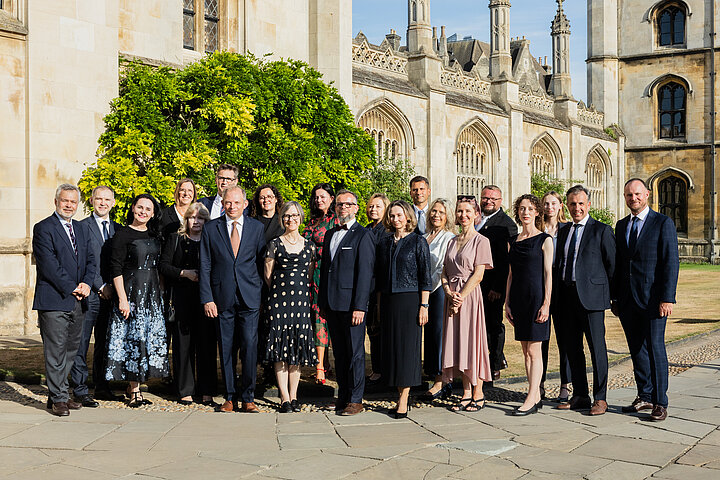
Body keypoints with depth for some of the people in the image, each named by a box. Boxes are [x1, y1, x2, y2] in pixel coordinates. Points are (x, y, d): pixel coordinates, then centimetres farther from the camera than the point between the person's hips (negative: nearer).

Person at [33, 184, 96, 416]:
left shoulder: (81, 229, 17)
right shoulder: (43, 228, -5)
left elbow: (91, 260, 13)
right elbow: (48, 264, -13)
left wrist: (86, 284, -4)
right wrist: (72, 288, -13)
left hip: (76, 301, 7)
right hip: (53, 300, -7)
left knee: (71, 349, 11)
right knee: (55, 351, -3)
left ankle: (60, 394, 21)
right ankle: (57, 399, 4)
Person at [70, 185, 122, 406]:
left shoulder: (118, 229, 14)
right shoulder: (82, 227, -2)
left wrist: (113, 287, 2)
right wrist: (101, 286, -11)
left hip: (110, 294, 5)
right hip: (89, 294, -5)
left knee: (105, 343, 12)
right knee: (81, 343, -2)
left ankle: (102, 387, 21)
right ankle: (80, 390, 5)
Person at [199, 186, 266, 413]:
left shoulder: (256, 227, 7)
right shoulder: (211, 228, 6)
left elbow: (262, 263, 8)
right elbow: (204, 266, 4)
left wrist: (262, 294, 2)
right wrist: (207, 298, -3)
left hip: (250, 298, 0)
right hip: (223, 298, 1)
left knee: (250, 346, -6)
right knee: (226, 350, 5)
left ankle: (248, 398, 5)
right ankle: (230, 398, 17)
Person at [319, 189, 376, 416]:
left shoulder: (363, 236, -5)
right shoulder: (329, 235, 17)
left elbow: (365, 273, -11)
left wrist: (359, 306, -16)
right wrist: (322, 302, 14)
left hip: (351, 303, -6)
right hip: (332, 304, 7)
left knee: (355, 352, -1)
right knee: (339, 352, 12)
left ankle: (355, 400, 5)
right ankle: (343, 395, 20)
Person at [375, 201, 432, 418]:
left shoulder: (418, 242, -1)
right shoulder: (384, 242, 12)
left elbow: (425, 277, -3)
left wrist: (423, 306, -10)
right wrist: (379, 304, 11)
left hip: (409, 300, -4)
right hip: (388, 301, 5)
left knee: (408, 346, -4)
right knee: (391, 347, 4)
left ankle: (403, 400, -1)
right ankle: (400, 397, 12)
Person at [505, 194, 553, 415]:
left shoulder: (544, 239, -2)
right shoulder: (513, 241, 14)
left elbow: (548, 273, -7)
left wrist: (546, 303, -13)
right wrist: (507, 302, 11)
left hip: (536, 297, -6)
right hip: (518, 298, 6)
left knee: (534, 350, -6)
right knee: (525, 351, 8)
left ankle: (531, 399, -4)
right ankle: (536, 397, 15)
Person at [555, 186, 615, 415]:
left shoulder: (601, 230, -2)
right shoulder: (563, 231, 16)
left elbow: (612, 264, -1)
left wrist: (611, 294, -2)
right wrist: (558, 292, 11)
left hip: (591, 296, -6)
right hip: (566, 296, 6)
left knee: (597, 346, -2)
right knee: (571, 347, 9)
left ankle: (600, 398, 6)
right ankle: (579, 396, 18)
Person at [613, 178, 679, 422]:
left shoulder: (663, 223, -3)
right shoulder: (622, 226, 14)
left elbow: (671, 262, -8)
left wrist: (667, 298, -15)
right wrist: (614, 297, 11)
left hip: (652, 299, -5)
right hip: (627, 300, 6)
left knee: (655, 348, -3)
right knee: (636, 349, 10)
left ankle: (660, 403, 5)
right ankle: (645, 397, 21)